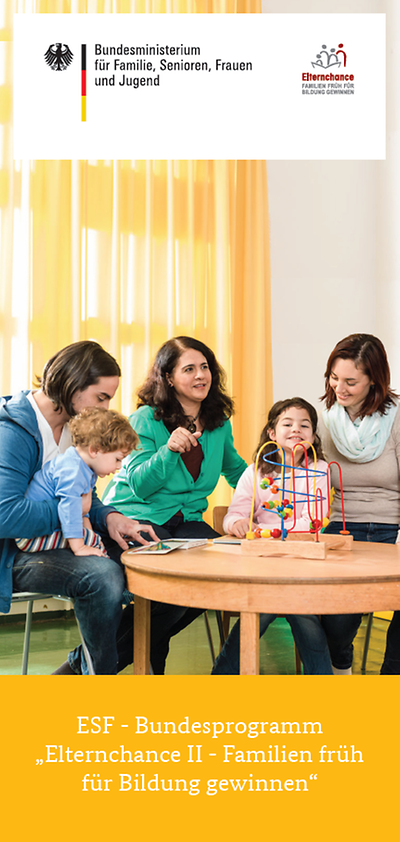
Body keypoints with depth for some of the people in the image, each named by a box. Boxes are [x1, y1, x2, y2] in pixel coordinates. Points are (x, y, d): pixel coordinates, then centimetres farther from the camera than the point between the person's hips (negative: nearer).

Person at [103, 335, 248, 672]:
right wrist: (170, 450, -29)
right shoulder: (146, 419, -7)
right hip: (136, 518, -5)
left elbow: (236, 470, 27)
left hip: (186, 519, 6)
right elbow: (139, 485, -15)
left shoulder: (219, 422, 10)